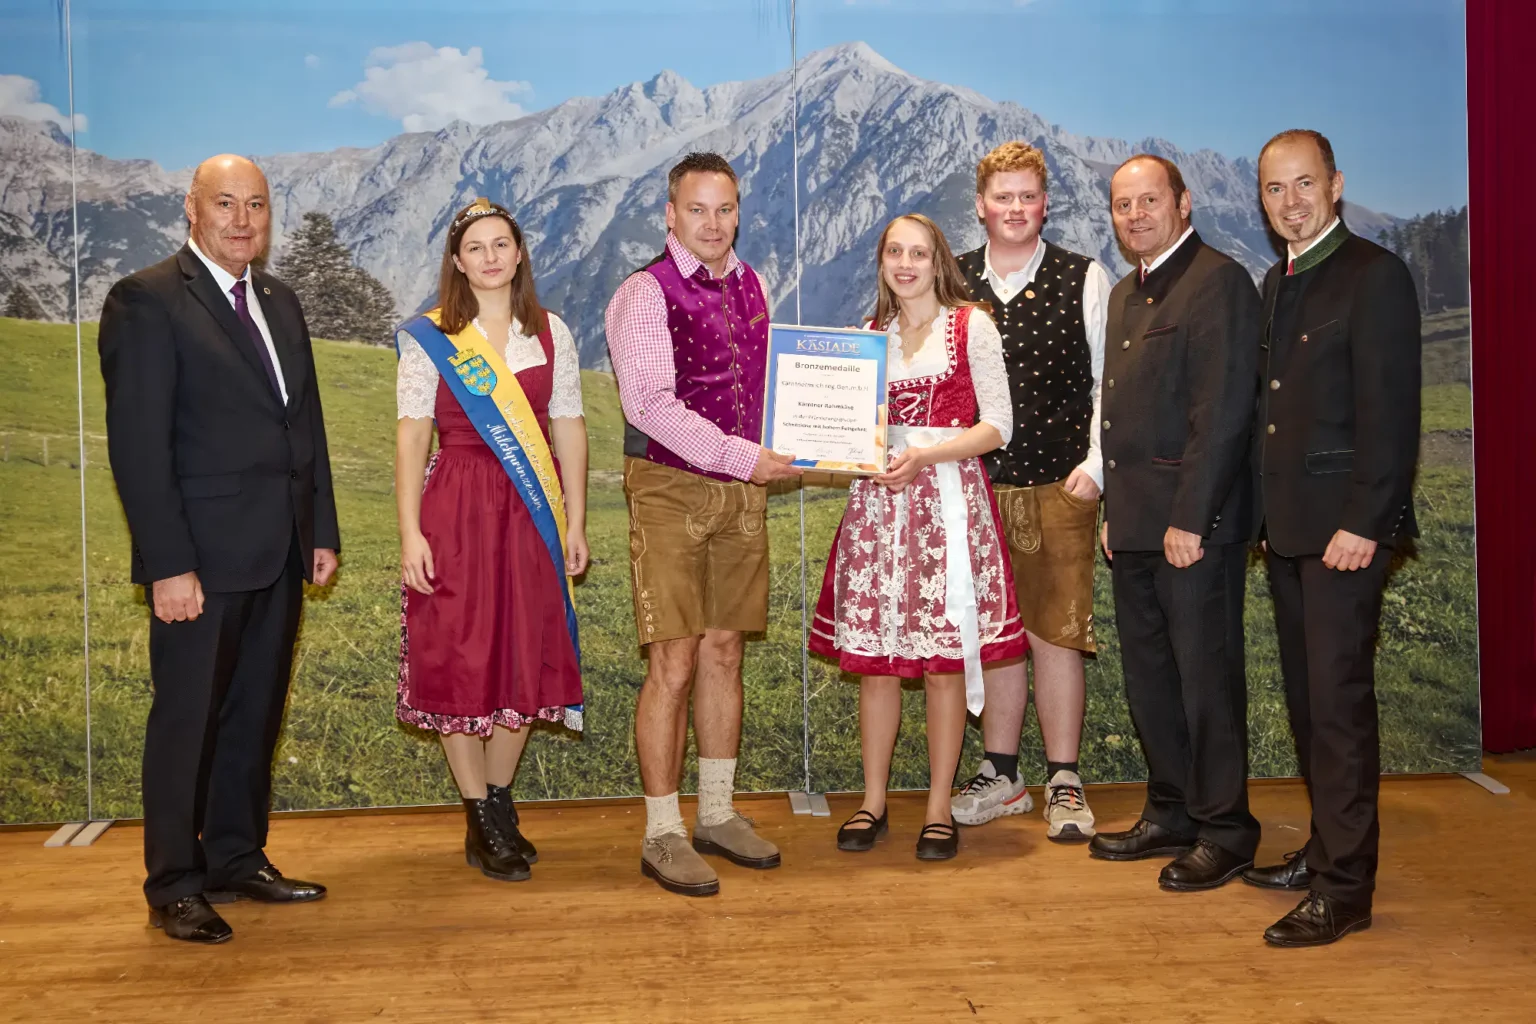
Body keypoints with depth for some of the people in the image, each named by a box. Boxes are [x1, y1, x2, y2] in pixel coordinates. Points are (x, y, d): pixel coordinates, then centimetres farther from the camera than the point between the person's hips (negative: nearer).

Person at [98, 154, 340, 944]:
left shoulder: (279, 301, 15)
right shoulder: (147, 301, -8)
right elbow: (138, 444, -13)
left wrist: (321, 529, 12)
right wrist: (169, 564, -17)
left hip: (278, 553, 7)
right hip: (201, 556, -7)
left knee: (255, 715, 14)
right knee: (187, 719, 3)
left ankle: (237, 859, 27)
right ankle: (175, 886, 16)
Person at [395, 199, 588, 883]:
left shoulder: (550, 334, 9)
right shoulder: (428, 339, 1)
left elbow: (569, 429, 8)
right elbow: (411, 436, -4)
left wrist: (575, 522, 4)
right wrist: (410, 532, -10)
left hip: (532, 515, 3)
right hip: (456, 512, -3)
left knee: (527, 659, 7)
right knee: (459, 661, 1)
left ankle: (500, 800, 25)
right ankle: (482, 822, 14)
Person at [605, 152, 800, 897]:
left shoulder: (748, 286, 13)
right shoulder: (646, 293, -8)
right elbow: (651, 403, -18)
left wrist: (767, 458, 5)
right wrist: (742, 457, -20)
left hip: (741, 490, 6)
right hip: (670, 491, -6)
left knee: (723, 653, 11)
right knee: (674, 663, -5)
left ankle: (718, 815, 23)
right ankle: (663, 835, 6)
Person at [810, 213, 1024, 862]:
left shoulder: (971, 325, 3)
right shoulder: (868, 335, 15)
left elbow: (997, 425, -3)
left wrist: (925, 456, -15)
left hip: (947, 498, -3)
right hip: (877, 499, 3)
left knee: (943, 658, -1)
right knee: (874, 654, 3)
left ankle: (939, 808, 10)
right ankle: (873, 802, 15)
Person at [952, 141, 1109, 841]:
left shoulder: (1085, 279, 4)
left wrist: (1095, 463, -7)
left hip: (1058, 487, -2)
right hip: (976, 487, 2)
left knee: (1057, 633, 0)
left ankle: (1063, 783, 13)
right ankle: (1000, 774, 22)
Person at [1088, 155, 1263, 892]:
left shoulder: (1218, 282, -10)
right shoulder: (1125, 294, 19)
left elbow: (1222, 411, -17)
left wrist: (1189, 519, -20)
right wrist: (1114, 511, 14)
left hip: (1192, 524, -9)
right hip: (1135, 525, 9)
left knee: (1207, 675, 0)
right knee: (1148, 674, 15)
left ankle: (1224, 831, 13)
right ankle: (1172, 815, 27)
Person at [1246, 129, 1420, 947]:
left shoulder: (1374, 276, -9)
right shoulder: (1276, 284, 16)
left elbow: (1391, 413, -15)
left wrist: (1361, 523, -19)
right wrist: (1268, 514, 11)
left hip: (1343, 526, -8)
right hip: (1288, 527, 8)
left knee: (1338, 700, -5)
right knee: (1306, 698, 13)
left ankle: (1344, 888, 3)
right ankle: (1326, 850, 25)